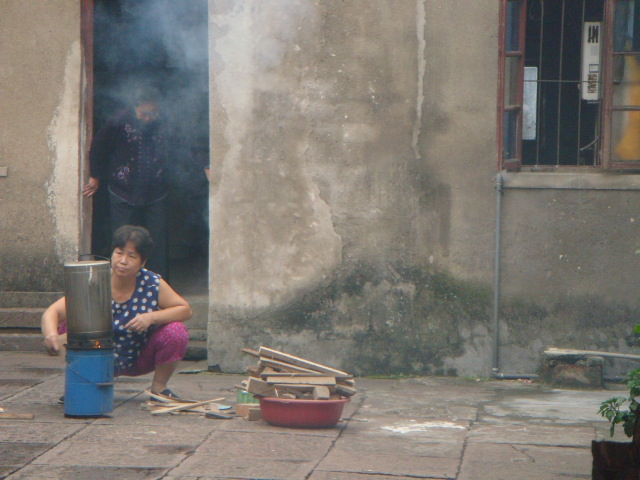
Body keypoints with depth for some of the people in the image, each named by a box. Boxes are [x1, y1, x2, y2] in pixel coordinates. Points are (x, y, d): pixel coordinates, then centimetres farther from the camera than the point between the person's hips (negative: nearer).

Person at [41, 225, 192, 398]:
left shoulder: (153, 285, -15)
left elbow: (186, 310, -12)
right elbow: (52, 312, -26)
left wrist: (151, 317, -30)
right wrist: (51, 335, -50)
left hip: (140, 360, 1)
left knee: (176, 332, -25)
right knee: (67, 328, -27)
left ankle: (159, 386, 1)